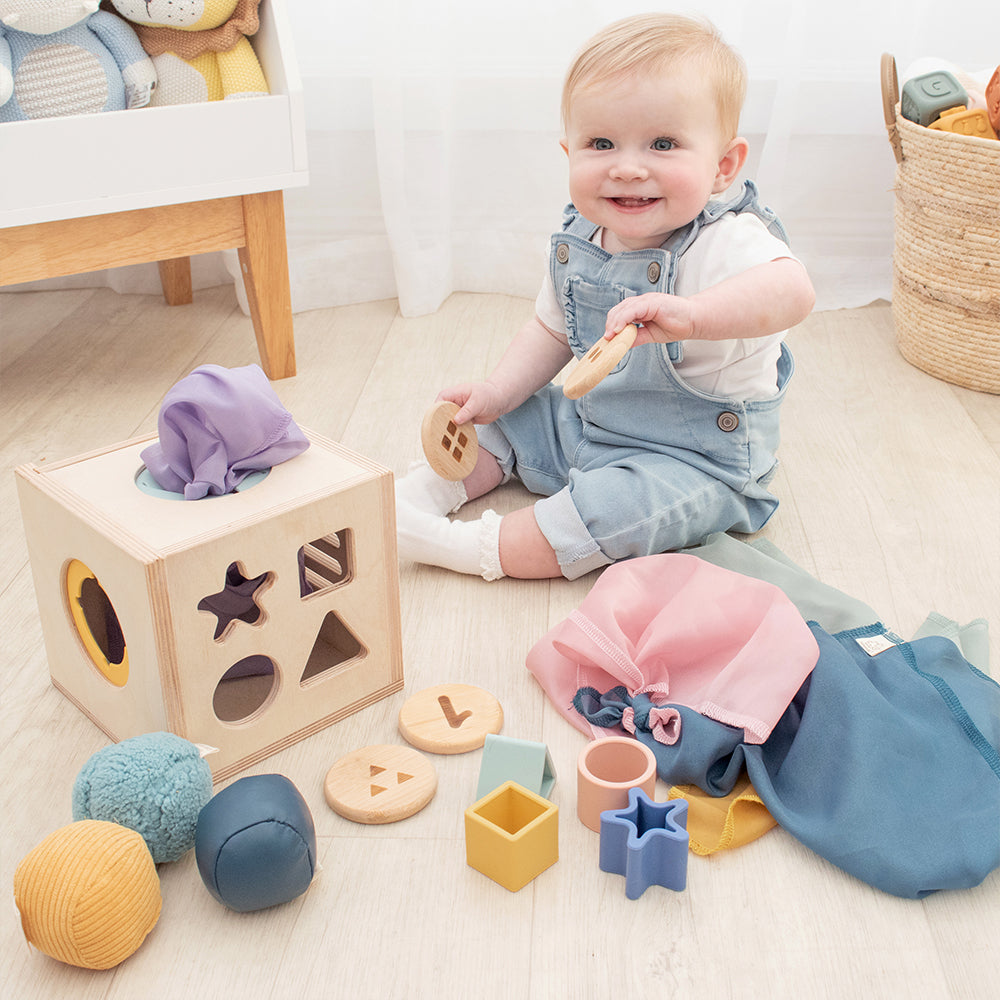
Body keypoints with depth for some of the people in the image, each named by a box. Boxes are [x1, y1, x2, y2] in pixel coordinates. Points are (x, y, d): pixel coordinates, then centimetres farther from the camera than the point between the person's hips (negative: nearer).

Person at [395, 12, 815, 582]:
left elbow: (792, 290, -51)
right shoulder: (582, 240, -4)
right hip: (587, 421, 8)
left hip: (694, 462, -8)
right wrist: (498, 392, -2)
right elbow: (553, 331, 12)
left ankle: (474, 549, -18)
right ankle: (426, 492, 18)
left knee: (618, 506, -30)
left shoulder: (725, 242, -28)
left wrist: (690, 314, -67)